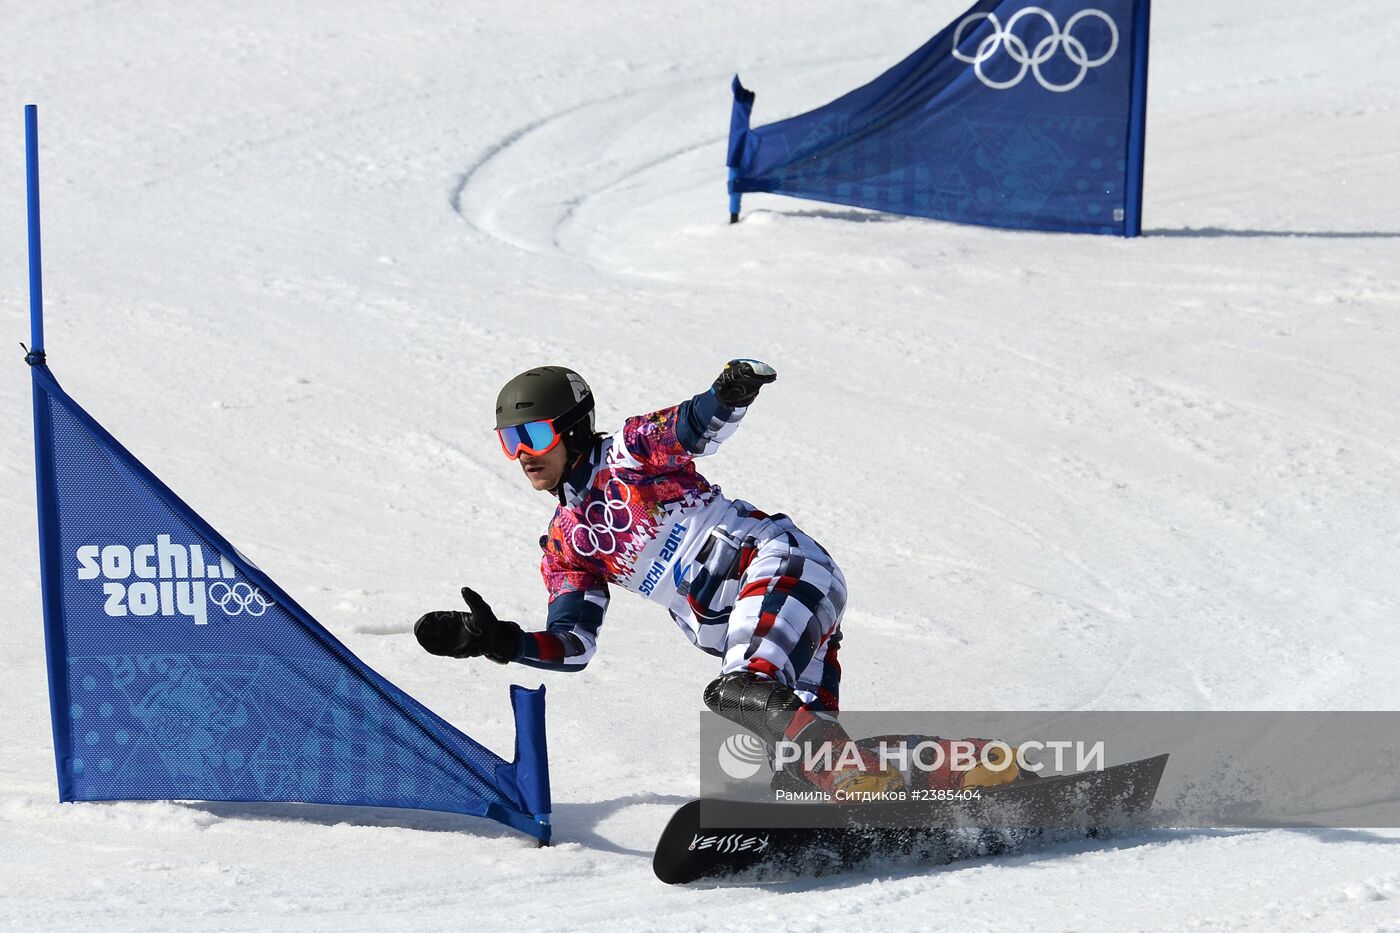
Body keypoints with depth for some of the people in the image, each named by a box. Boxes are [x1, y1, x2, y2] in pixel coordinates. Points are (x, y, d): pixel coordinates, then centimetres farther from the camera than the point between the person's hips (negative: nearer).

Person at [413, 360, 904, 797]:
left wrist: (727, 396, -38)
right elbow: (574, 646, 14)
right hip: (740, 642, 5)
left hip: (778, 559, -4)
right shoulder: (565, 548, 19)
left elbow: (694, 427, -15)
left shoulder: (629, 451, 5)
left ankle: (756, 688, -58)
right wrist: (498, 641, -3)